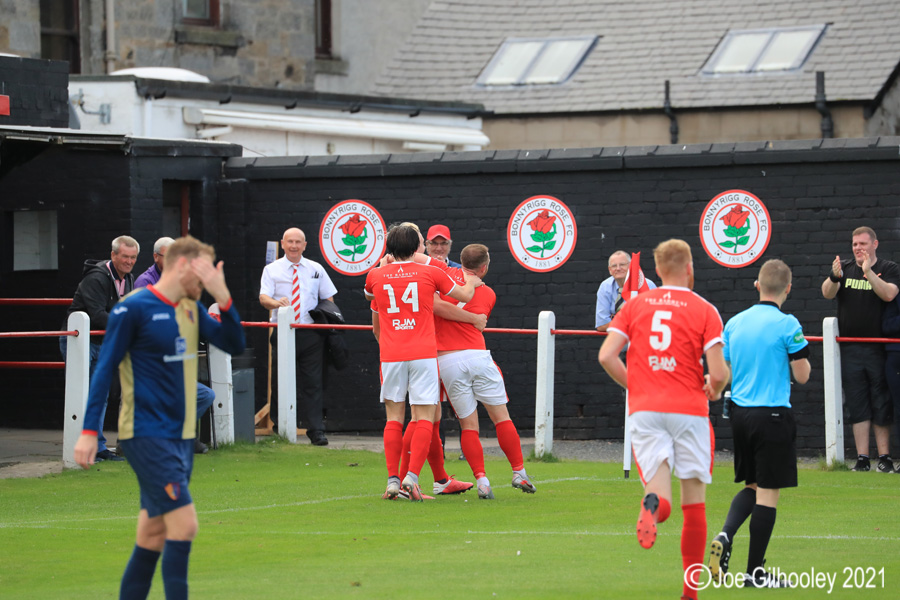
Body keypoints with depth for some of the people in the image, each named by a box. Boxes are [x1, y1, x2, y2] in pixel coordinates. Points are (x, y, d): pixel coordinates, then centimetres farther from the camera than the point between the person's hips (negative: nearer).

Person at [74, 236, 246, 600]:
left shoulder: (191, 309, 11)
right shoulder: (134, 308, -11)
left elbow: (233, 345, 7)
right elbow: (105, 368, -9)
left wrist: (223, 298, -8)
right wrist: (89, 431, -12)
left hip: (180, 436, 8)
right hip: (147, 436, -8)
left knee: (154, 534, 10)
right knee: (184, 524, -15)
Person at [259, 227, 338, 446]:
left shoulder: (316, 269, 12)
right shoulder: (272, 270, 6)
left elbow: (328, 299, 15)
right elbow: (263, 298, -7)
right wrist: (277, 303, -29)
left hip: (310, 334, 1)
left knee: (313, 383, -3)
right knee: (280, 383, 1)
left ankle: (316, 431, -2)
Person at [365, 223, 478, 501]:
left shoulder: (376, 275, 6)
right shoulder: (430, 273, 1)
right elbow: (465, 295, 14)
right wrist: (471, 282, 36)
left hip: (391, 356, 2)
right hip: (423, 354, -2)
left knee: (394, 418, 9)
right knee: (424, 418, -1)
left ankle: (392, 480, 3)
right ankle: (412, 476, -15)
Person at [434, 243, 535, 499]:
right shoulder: (488, 294, 11)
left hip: (447, 362, 0)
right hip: (478, 355, 0)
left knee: (468, 425, 5)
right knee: (501, 417, 11)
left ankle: (481, 480, -3)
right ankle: (519, 473, 16)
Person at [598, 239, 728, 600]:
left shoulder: (635, 305, 9)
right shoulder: (704, 311, 0)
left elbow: (606, 356, 0)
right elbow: (718, 373, -7)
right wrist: (715, 390, 17)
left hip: (644, 409, 2)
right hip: (689, 410, -2)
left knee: (662, 498, -2)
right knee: (695, 503, 9)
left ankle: (652, 504, -40)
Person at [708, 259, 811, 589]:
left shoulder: (734, 323, 5)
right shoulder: (787, 325, -12)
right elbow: (802, 375, -9)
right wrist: (799, 356, 10)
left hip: (740, 413, 6)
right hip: (773, 415, -6)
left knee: (752, 485, 20)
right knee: (767, 492, 1)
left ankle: (724, 536, -5)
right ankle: (755, 572, 4)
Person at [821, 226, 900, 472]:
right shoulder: (844, 268, 10)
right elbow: (827, 293, -4)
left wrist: (869, 272, -27)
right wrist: (834, 277, -25)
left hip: (878, 348, -2)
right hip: (850, 349, 2)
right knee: (857, 405, 1)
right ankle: (862, 458, 2)